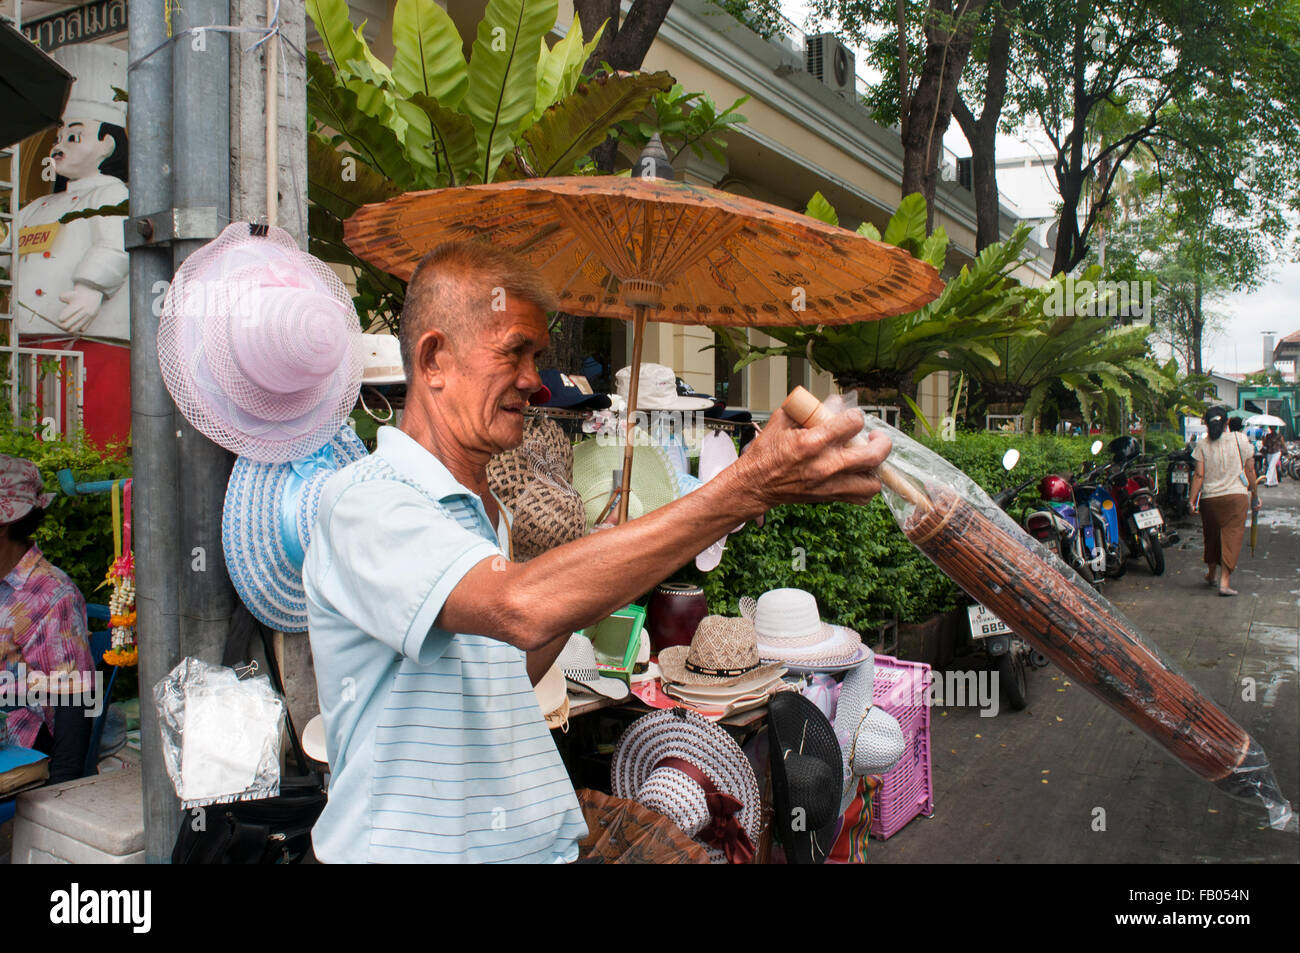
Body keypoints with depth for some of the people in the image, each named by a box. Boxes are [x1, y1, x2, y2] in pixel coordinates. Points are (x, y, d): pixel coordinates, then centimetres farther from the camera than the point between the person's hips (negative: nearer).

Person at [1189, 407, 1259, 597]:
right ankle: (1225, 581, -8)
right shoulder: (1240, 439, 0)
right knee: (1232, 536, -1)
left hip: (1209, 497, 1)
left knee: (1212, 536, 16)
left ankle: (1211, 575, 31)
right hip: (1236, 495, -1)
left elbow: (1199, 475, -6)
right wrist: (1255, 495, 12)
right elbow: (1250, 471, 3)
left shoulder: (1202, 444, -1)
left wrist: (1193, 499, -2)